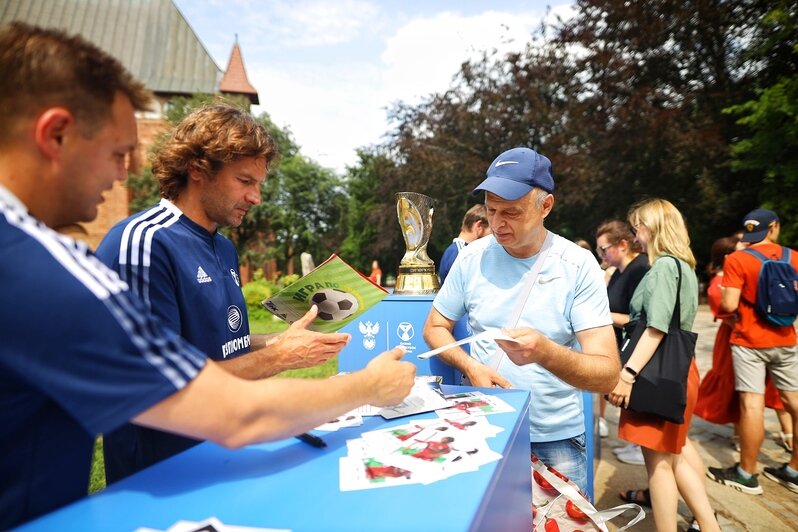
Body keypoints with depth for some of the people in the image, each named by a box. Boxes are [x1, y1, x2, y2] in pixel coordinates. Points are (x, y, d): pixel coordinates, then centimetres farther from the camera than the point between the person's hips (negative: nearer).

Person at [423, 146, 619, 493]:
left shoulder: (579, 266, -14)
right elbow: (435, 327, 4)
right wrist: (471, 366, -15)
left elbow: (608, 375, -17)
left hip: (556, 438, -1)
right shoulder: (472, 258, -7)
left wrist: (545, 352, -38)